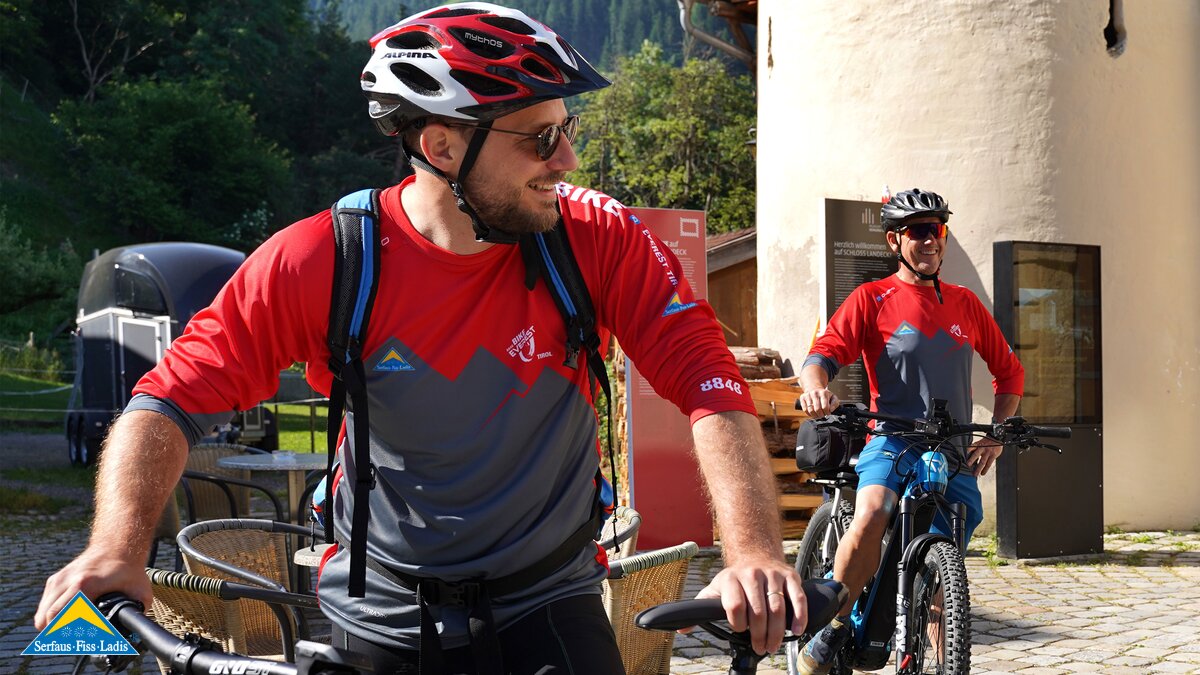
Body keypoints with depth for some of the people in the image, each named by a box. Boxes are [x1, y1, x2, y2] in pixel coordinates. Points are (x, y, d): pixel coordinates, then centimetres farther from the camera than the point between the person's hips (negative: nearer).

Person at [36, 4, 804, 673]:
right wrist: (118, 548, -29)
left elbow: (710, 382, -19)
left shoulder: (597, 240, -14)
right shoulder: (321, 261, -16)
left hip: (547, 609, 0)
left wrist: (754, 551, -34)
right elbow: (172, 398, -13)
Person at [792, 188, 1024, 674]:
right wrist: (815, 386, -33)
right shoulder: (871, 299, 2)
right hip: (893, 440, -4)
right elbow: (823, 354, -9)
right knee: (870, 517, -32)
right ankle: (831, 631, -15)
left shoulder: (965, 304, 14)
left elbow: (1009, 371, 21)